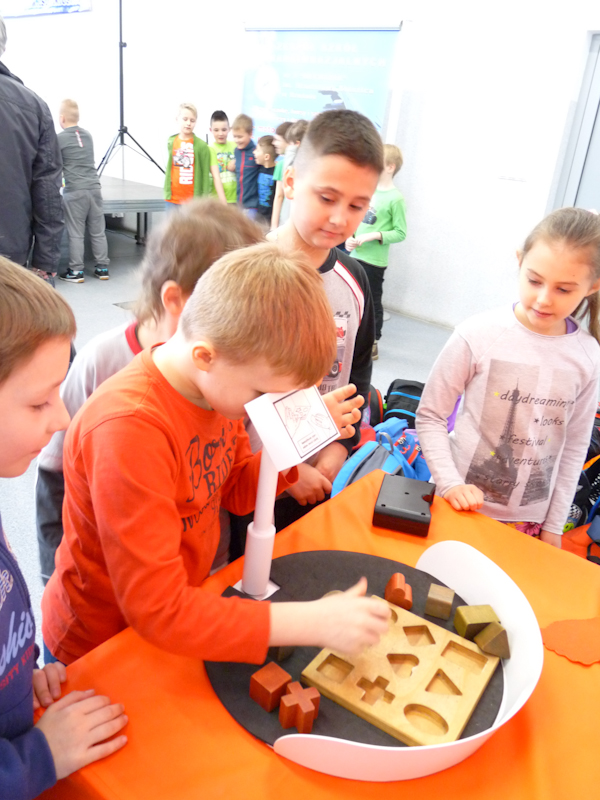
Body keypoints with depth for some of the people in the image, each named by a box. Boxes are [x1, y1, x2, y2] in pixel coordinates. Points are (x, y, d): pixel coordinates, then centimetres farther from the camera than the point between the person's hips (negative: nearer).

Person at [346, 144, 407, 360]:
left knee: (373, 301, 5)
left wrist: (373, 236, -20)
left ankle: (372, 344, 19)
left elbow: (400, 233, -11)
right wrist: (350, 237, -3)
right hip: (356, 255, 7)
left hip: (375, 260, -7)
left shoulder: (395, 199, -12)